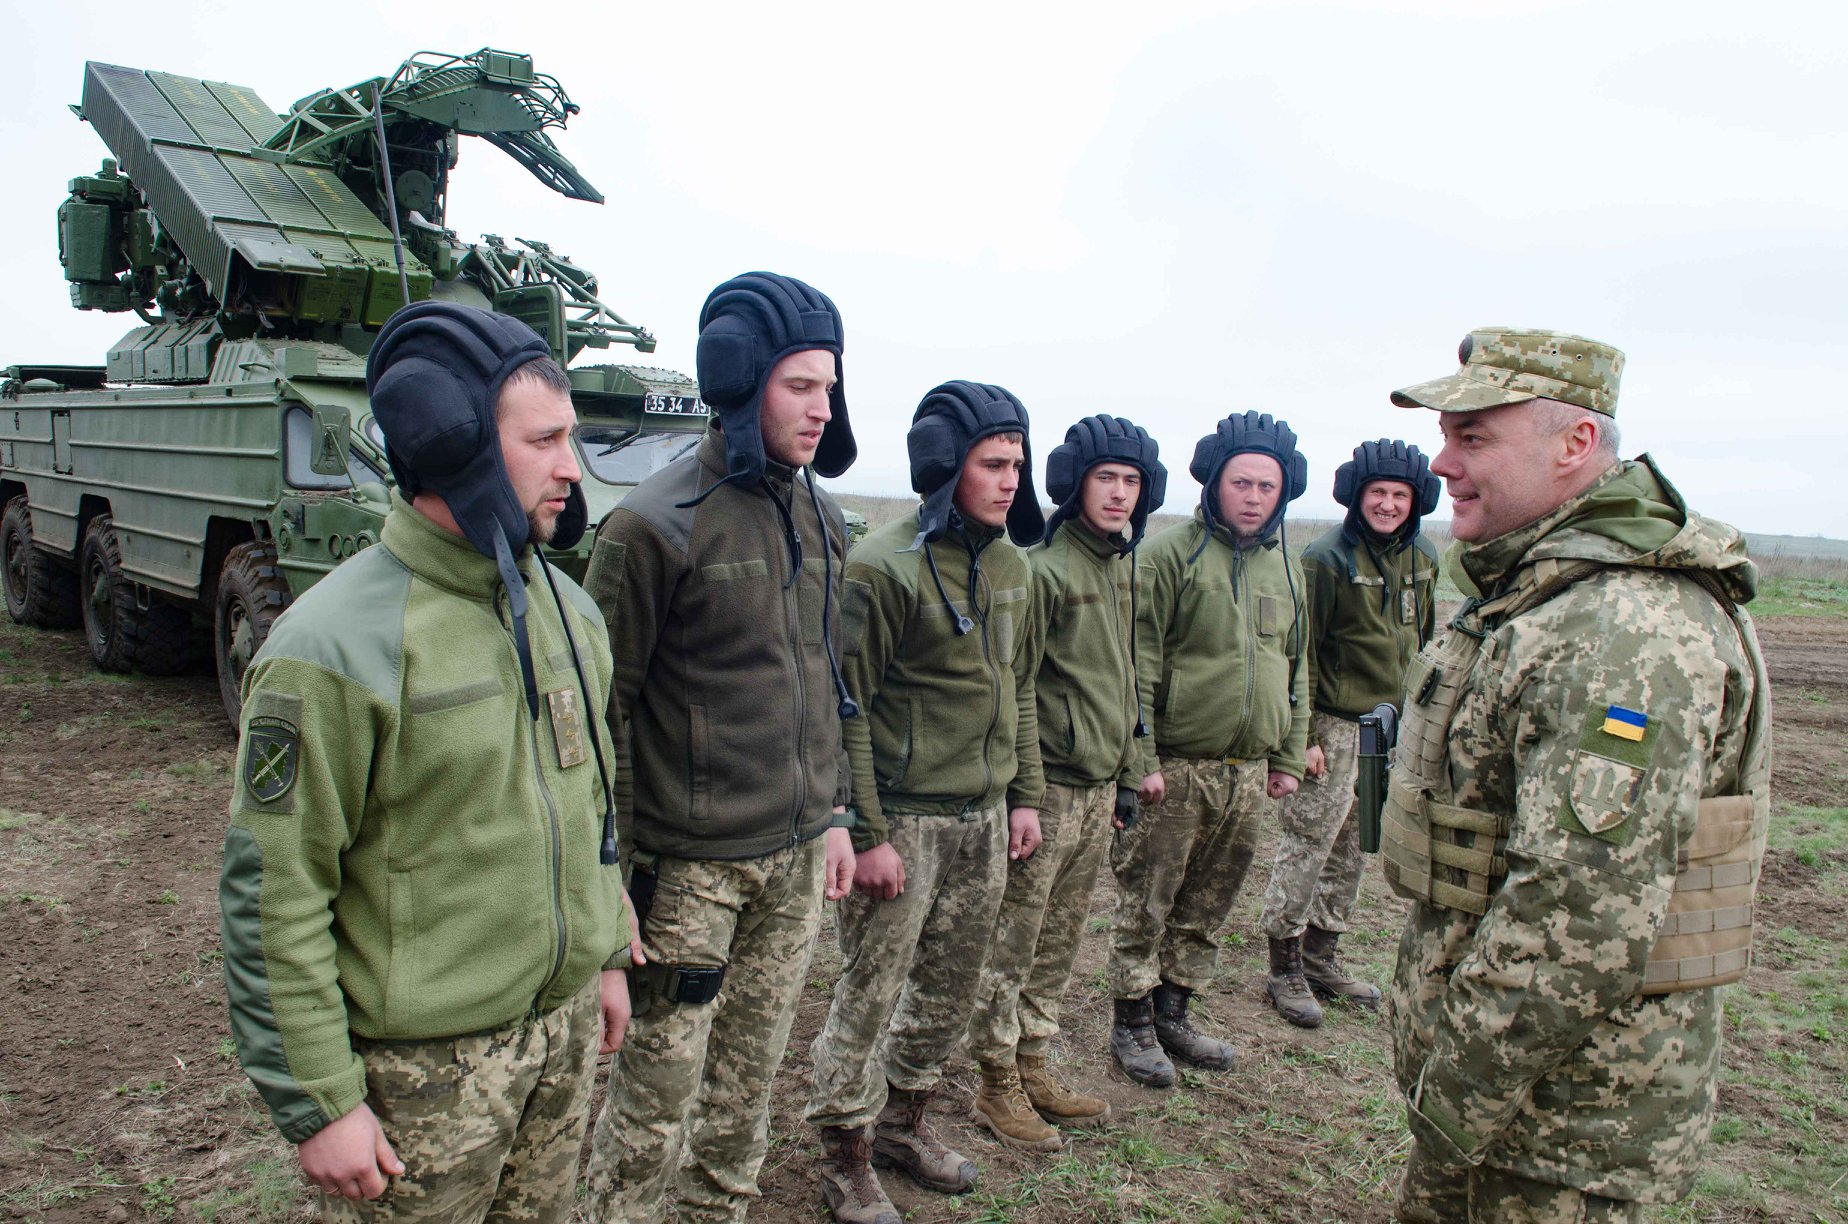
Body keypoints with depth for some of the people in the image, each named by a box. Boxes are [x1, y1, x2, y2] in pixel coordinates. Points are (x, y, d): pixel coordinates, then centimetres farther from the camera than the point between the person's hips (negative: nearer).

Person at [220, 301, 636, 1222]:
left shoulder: (566, 608, 2)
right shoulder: (334, 649, -21)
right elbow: (274, 899, -17)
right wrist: (318, 1106, -13)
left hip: (568, 1023, 6)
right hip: (426, 1066, -6)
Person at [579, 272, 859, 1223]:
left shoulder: (819, 514, 7)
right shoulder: (657, 525, -14)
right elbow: (599, 709, -11)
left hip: (797, 856, 6)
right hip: (693, 865, -6)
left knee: (751, 1078, 18)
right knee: (659, 1091, 5)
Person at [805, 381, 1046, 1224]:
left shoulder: (1010, 566, 8)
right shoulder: (885, 565, -15)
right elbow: (847, 708, -15)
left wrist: (1024, 796, 14)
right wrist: (867, 831, -16)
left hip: (984, 819, 7)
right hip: (905, 820, -7)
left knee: (950, 988, 18)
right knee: (869, 994, 5)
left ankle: (904, 1121, 39)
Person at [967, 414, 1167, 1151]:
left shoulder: (1121, 567, 11)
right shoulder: (1044, 568, -15)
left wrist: (1126, 774, 19)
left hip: (1099, 789, 8)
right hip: (1049, 786, -8)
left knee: (1060, 942, 17)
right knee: (1012, 945, 4)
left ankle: (1033, 1070, 31)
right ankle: (998, 1087, 19)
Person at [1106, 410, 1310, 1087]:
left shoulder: (1286, 567, 12)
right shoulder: (1171, 554, -9)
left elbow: (1296, 669, 19)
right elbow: (1139, 664, -11)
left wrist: (1288, 758, 15)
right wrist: (1140, 757, -14)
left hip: (1249, 772, 6)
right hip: (1177, 767, -6)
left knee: (1207, 905, 15)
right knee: (1147, 902, 4)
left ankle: (1173, 1013, 31)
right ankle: (1133, 1024, 19)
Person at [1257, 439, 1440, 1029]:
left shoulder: (1422, 559, 8)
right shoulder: (1327, 559, -12)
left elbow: (1426, 640, 18)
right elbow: (1301, 652, -13)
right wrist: (1304, 733, -15)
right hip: (1335, 724, -7)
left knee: (1351, 849, 14)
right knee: (1308, 842, -1)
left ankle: (1322, 959, 27)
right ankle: (1285, 968, 11)